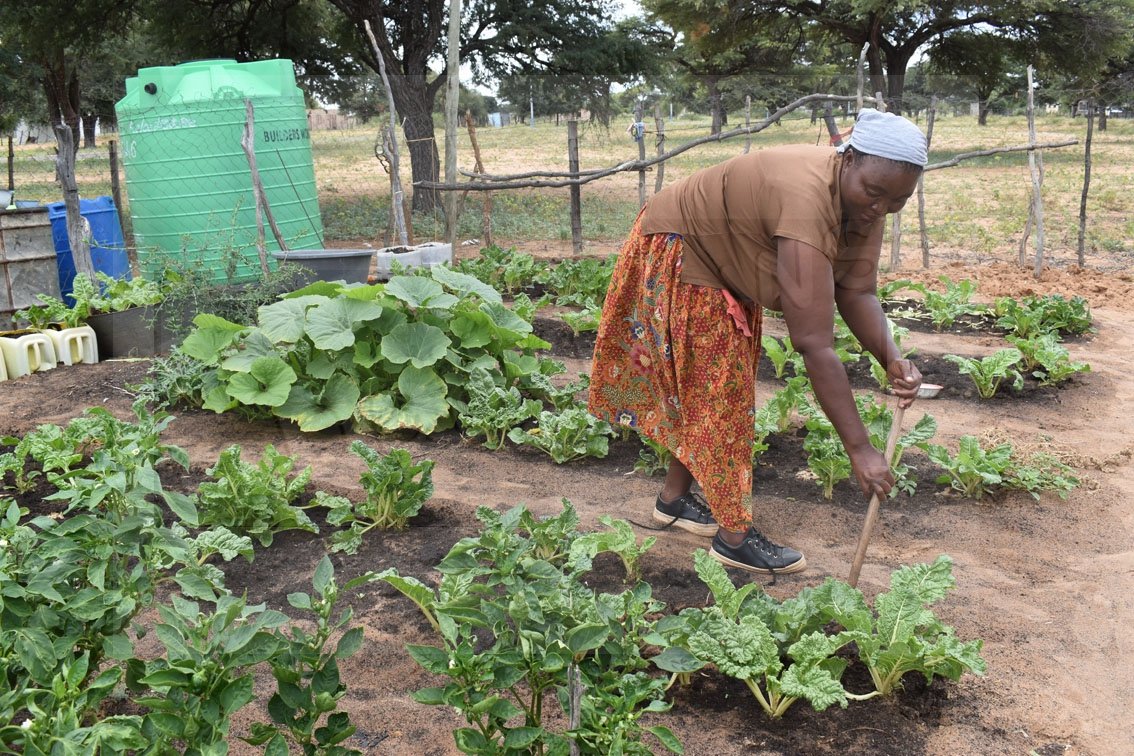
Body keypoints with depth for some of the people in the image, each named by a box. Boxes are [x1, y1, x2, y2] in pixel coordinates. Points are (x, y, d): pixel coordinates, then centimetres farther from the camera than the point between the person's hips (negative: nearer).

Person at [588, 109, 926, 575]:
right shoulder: (807, 199, -42)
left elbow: (857, 293, -11)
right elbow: (813, 343, -43)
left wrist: (892, 360, -30)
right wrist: (859, 449, -40)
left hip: (727, 266, 9)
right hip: (678, 255, -9)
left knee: (704, 391, 15)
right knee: (716, 393, -4)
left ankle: (673, 498, 31)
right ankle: (734, 536, 7)